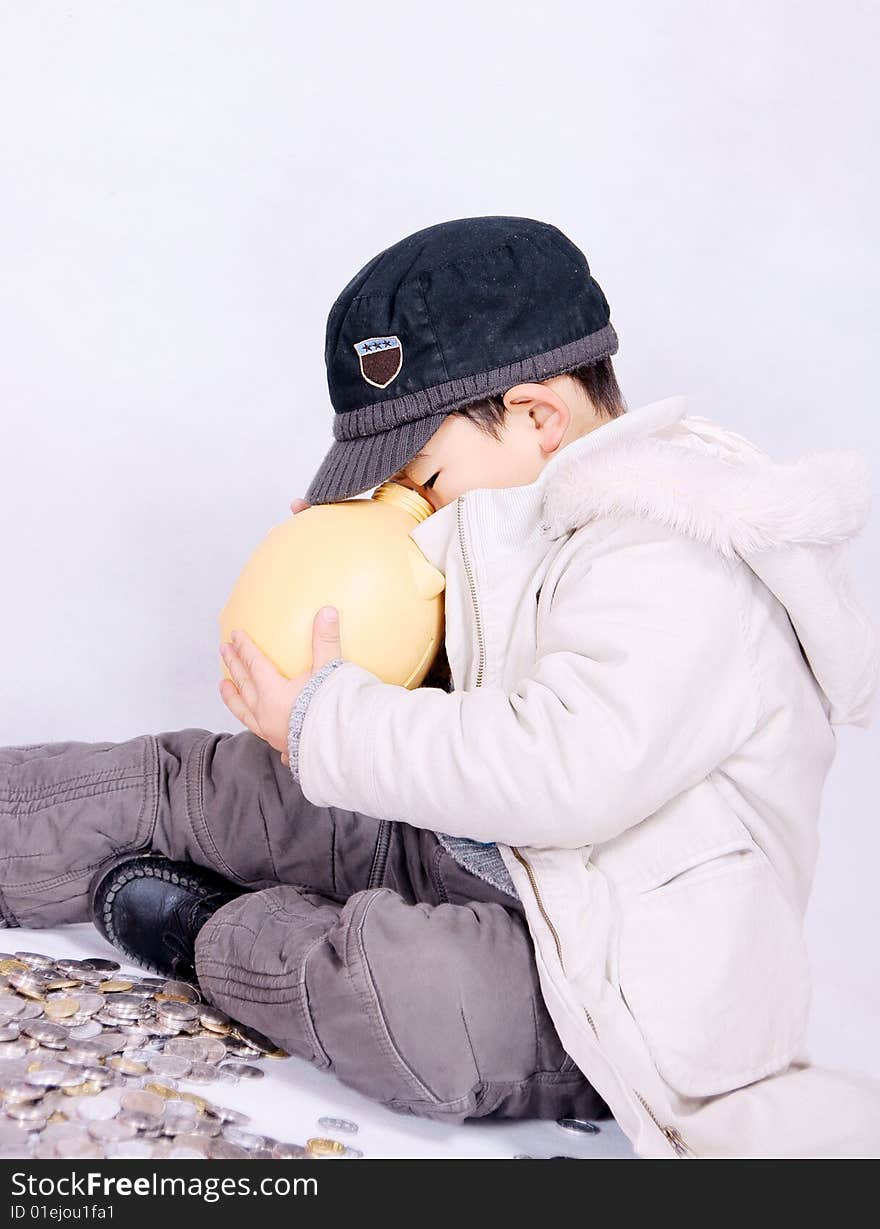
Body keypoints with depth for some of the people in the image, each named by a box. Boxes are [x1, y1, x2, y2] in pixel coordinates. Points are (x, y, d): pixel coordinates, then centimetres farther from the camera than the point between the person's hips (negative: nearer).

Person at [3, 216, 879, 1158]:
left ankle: (218, 932, -10)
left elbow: (554, 771, -33)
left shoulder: (681, 582, -24)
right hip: (473, 860, 9)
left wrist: (323, 721, -22)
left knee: (428, 994, -38)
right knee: (189, 785, 3)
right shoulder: (554, 522, 8)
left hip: (609, 997, -9)